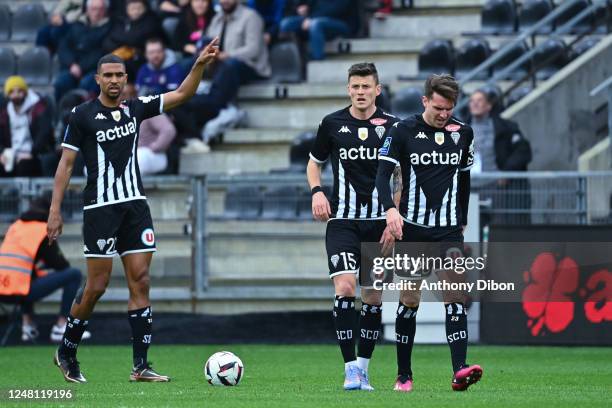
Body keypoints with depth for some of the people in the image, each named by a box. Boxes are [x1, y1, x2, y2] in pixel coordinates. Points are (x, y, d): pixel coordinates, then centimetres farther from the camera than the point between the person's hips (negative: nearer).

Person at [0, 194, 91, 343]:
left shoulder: (15, 226, 19)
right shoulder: (44, 230, 1)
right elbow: (60, 264, 5)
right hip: (20, 290, -7)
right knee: (74, 275, -1)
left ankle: (27, 324, 24)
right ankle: (60, 327, -1)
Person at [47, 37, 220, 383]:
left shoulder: (136, 109, 9)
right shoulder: (82, 115, -3)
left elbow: (181, 95, 6)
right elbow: (67, 163, -2)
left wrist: (200, 65, -10)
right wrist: (55, 209, -6)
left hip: (135, 205, 4)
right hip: (100, 208, -4)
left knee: (140, 281, -3)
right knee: (97, 285, -4)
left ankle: (141, 365, -3)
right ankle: (66, 352, 15)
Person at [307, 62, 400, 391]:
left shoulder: (392, 126, 0)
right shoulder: (332, 124, 2)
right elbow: (314, 163, 17)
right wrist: (317, 191, -3)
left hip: (379, 223, 1)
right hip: (342, 221, -1)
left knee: (373, 296, 5)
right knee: (345, 288, -17)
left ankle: (363, 366, 18)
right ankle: (351, 370, -15)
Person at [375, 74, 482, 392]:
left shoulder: (463, 133, 5)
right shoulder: (403, 131, -5)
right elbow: (383, 174, -9)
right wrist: (390, 208, -25)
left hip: (448, 229, 2)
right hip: (412, 228, -2)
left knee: (455, 294, -13)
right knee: (409, 300, 3)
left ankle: (460, 371, -23)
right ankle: (403, 375, 14)